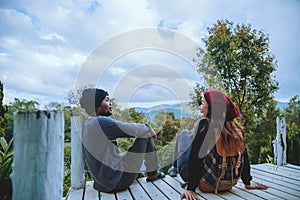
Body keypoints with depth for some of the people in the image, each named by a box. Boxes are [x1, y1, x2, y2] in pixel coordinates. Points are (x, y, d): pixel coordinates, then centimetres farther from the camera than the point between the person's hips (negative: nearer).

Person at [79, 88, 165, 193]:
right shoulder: (101, 122, -23)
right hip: (117, 181, -9)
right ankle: (152, 174, 14)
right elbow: (133, 129, -17)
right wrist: (148, 128, 3)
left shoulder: (87, 125, 7)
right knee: (145, 136, -3)